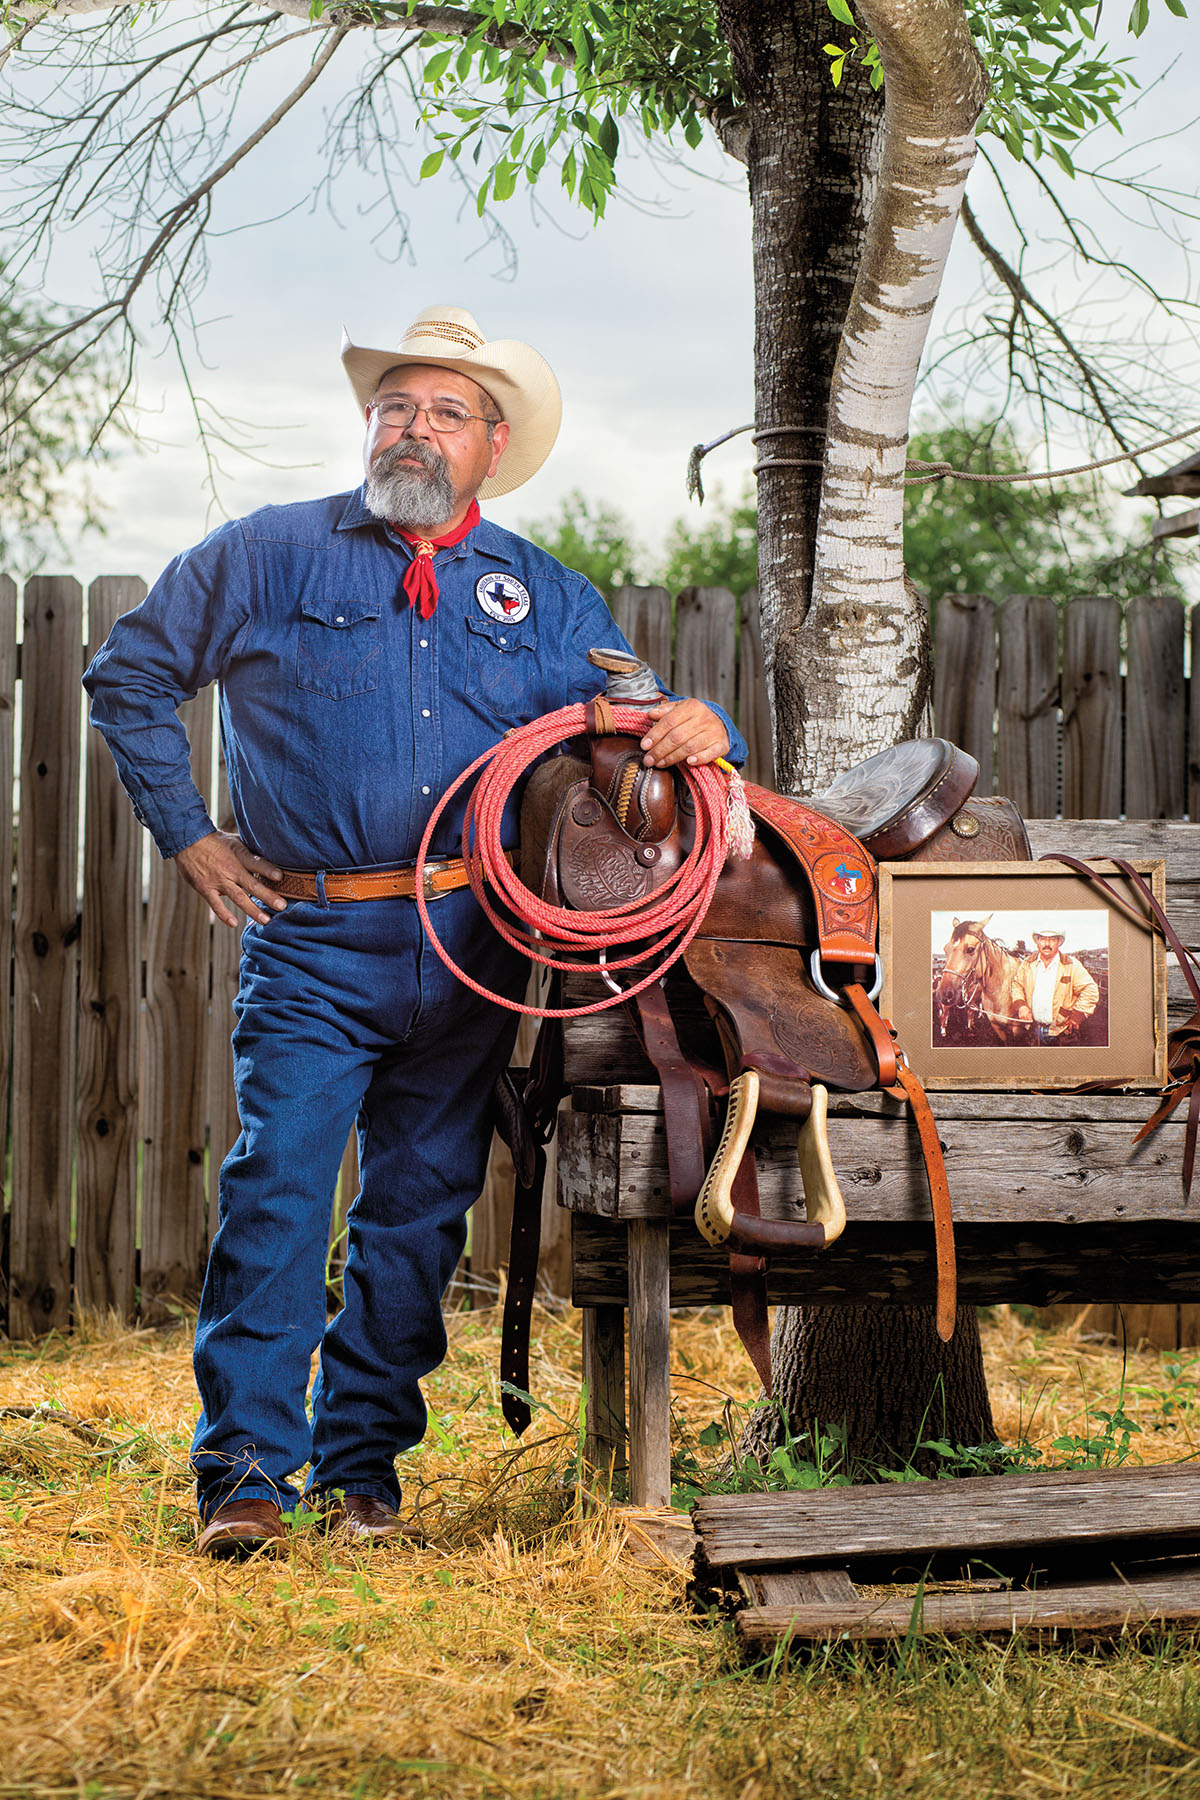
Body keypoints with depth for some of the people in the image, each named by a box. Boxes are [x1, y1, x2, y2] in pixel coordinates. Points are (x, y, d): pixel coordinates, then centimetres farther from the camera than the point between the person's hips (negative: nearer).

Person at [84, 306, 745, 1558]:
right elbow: (128, 675, 14)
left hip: (474, 948, 3)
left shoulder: (545, 599, 14)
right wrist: (188, 834, 7)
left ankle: (364, 1467, 16)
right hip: (313, 938, -3)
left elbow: (638, 728, 15)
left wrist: (699, 730, -10)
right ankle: (245, 1474, -9)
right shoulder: (268, 556, 7)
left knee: (420, 1209, 6)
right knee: (279, 1185, -14)